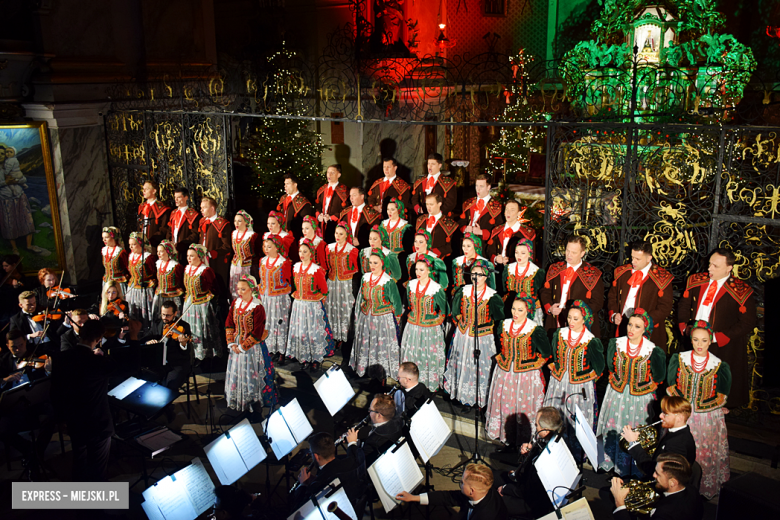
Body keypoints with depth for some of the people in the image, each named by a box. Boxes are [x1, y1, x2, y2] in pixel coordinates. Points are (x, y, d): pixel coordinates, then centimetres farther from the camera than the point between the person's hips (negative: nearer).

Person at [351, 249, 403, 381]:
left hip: (383, 319, -5)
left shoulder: (388, 281, -15)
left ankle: (382, 371, 20)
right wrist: (358, 315, 16)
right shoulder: (365, 277, 1)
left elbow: (396, 302, -7)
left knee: (382, 345, 6)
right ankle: (364, 367, 31)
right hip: (365, 317, 5)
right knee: (365, 343, 13)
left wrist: (396, 320, -2)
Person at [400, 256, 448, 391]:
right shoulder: (411, 285, -1)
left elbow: (445, 311, -3)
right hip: (412, 327, 4)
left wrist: (434, 321, 1)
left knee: (430, 357, 6)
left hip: (430, 329, -4)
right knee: (412, 356, 11)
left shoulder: (436, 289, -15)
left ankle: (431, 384, 21)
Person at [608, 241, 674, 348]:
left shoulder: (661, 278, -4)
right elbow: (612, 296, 19)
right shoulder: (622, 272, 11)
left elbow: (665, 307, -6)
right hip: (622, 328, 3)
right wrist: (613, 314, 0)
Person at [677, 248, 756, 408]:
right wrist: (684, 327, -1)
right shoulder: (696, 281, 4)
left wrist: (717, 337, -17)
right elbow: (683, 305, 15)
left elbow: (747, 323, -11)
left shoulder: (740, 291, -11)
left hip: (722, 349, -4)